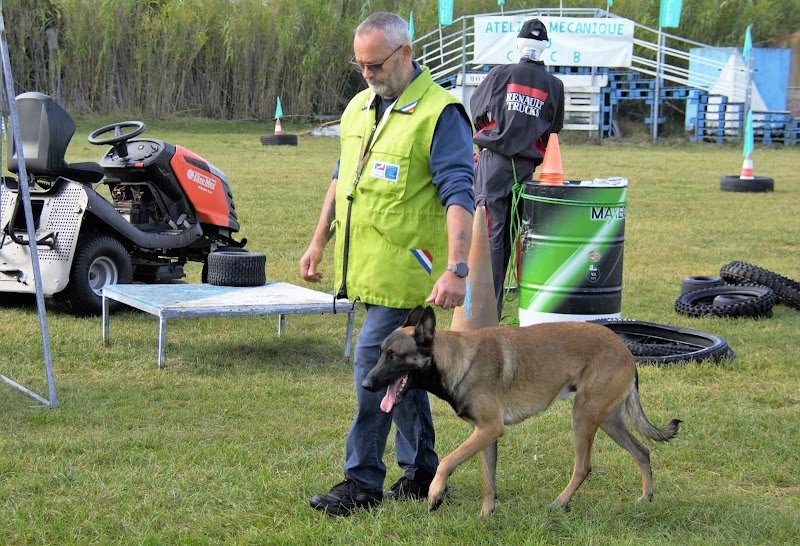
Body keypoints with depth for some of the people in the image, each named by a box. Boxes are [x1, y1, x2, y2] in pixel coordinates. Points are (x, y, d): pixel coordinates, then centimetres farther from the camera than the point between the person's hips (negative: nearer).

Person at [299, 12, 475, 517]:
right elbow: (342, 179, 24)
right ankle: (422, 472, 26)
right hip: (369, 268, 8)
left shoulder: (439, 114, -12)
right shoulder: (359, 108, 13)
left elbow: (459, 195, -18)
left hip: (405, 271, -8)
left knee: (375, 365, -9)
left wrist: (457, 268, -26)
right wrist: (318, 243, 24)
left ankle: (363, 483, 0)